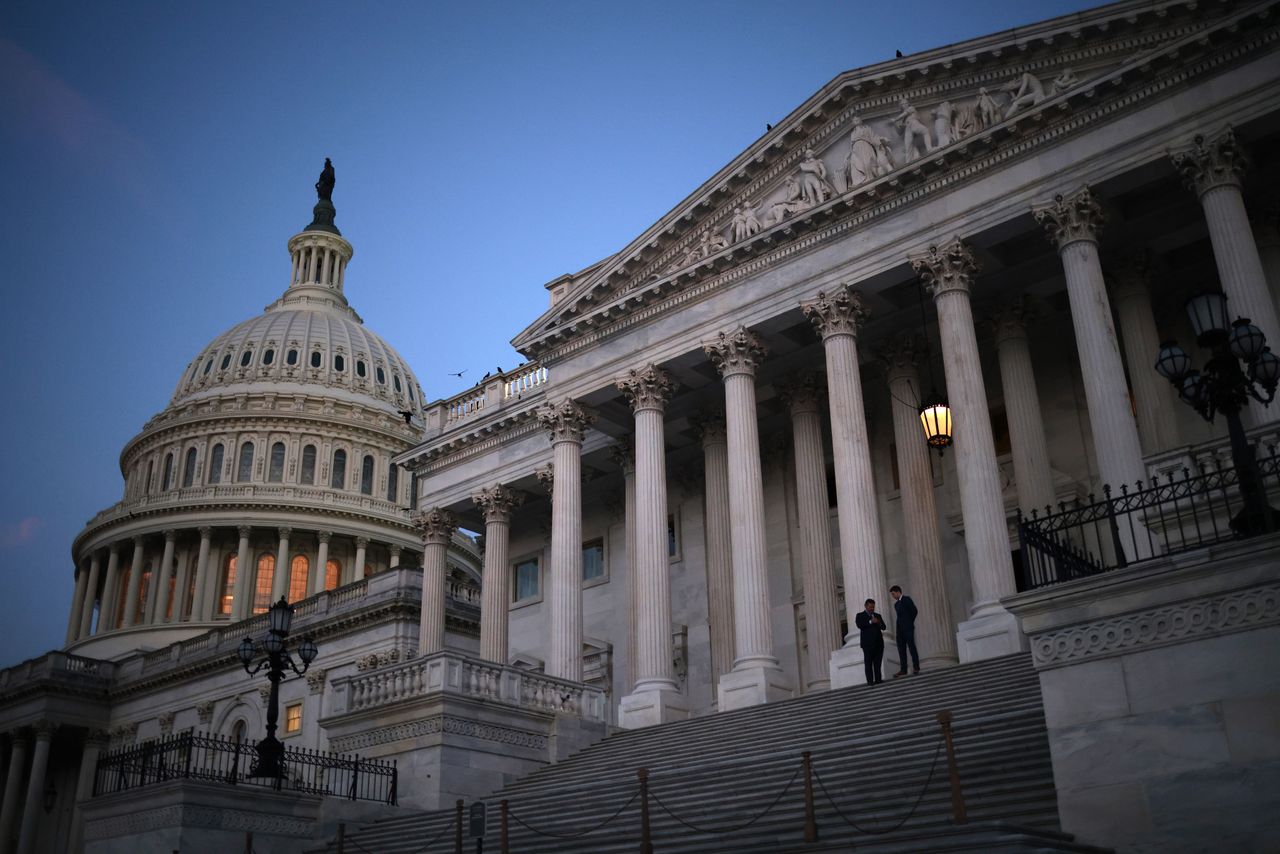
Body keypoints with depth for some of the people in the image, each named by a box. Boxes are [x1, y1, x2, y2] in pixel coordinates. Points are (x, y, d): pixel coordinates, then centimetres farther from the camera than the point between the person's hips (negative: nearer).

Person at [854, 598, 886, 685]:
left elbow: (883, 627, 13)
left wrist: (879, 623, -9)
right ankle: (870, 680, -9)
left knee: (877, 662, 1)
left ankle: (878, 679, 2)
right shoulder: (860, 615, 7)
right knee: (868, 662, -7)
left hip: (878, 642, 4)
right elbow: (859, 625, -11)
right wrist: (870, 622, -18)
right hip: (868, 643, -4)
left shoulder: (877, 616, 21)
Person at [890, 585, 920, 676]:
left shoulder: (906, 599, 0)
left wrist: (910, 622, 1)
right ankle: (903, 669, -3)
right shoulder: (896, 604, 21)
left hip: (908, 628, -7)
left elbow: (914, 611, -6)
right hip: (900, 629, 7)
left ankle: (916, 667, 0)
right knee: (901, 649, 0)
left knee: (911, 647, -5)